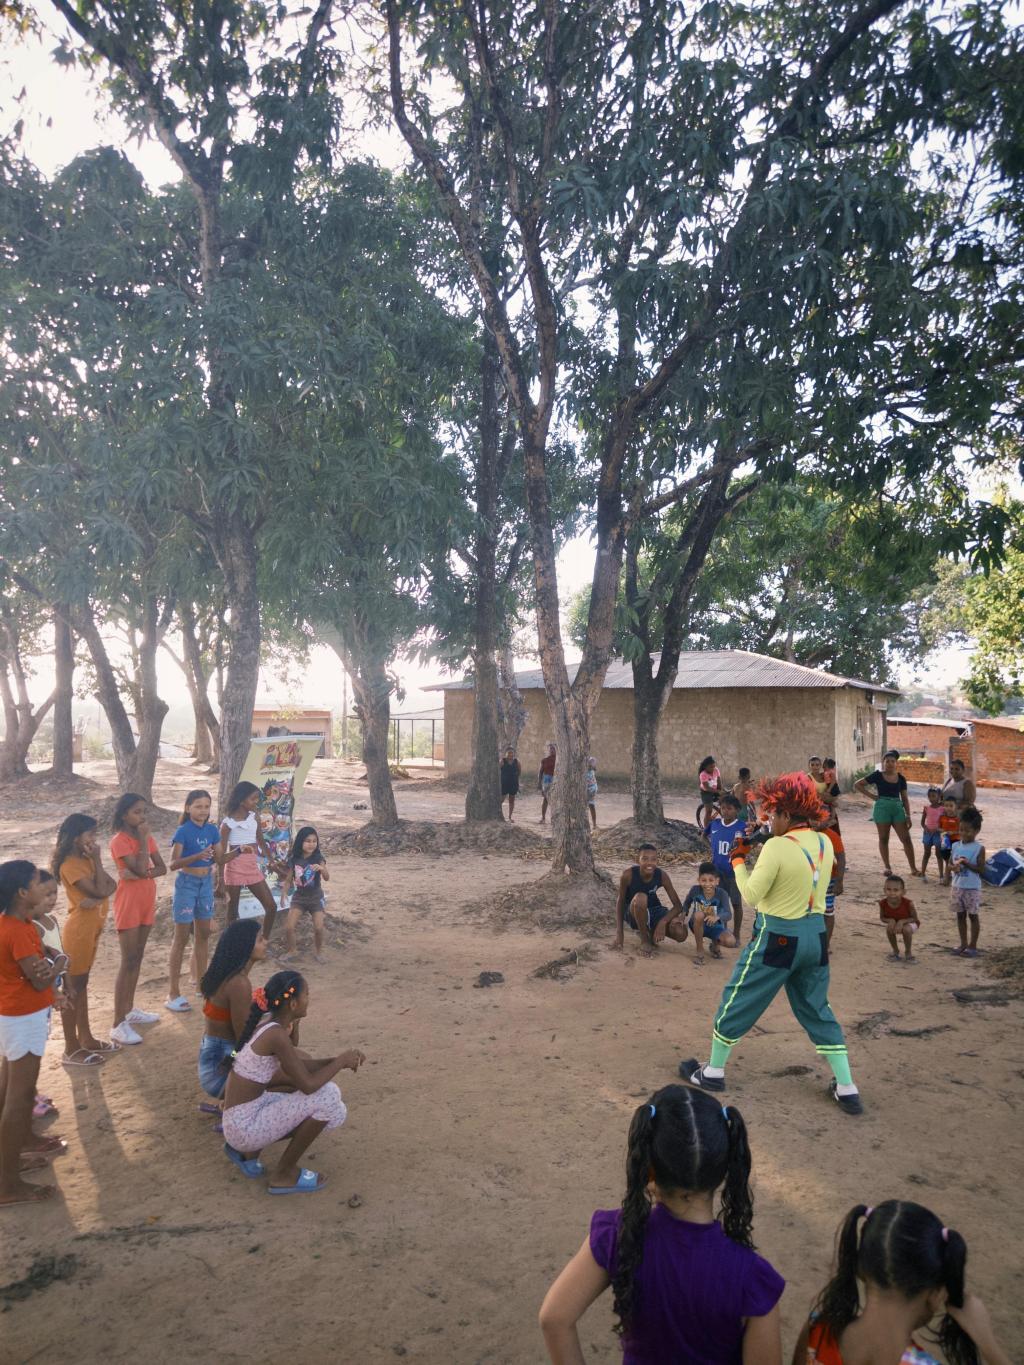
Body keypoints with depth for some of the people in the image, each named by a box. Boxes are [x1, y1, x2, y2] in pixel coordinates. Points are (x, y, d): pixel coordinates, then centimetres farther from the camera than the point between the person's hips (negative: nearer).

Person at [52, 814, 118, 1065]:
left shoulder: (86, 859, 7)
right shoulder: (70, 865, -19)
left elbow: (111, 885, -1)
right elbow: (99, 890, -23)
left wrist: (96, 899, -20)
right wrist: (97, 859, -18)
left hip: (92, 927, 9)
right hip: (79, 929, -9)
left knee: (82, 983, 17)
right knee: (72, 987, 1)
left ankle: (86, 1038, 28)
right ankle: (71, 1049, 10)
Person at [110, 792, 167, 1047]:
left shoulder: (147, 837, 7)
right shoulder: (119, 841, -15)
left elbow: (162, 868, 0)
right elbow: (140, 868, -25)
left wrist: (141, 874, -18)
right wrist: (143, 838, -19)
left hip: (147, 901, 7)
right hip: (128, 904, -7)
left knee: (137, 958, 15)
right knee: (128, 962, -7)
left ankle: (129, 1010, 27)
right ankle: (118, 1025, -3)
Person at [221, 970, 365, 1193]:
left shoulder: (269, 1026, 3)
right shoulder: (276, 1034, -26)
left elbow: (299, 1067, 13)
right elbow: (308, 1085, -25)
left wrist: (337, 1060, 0)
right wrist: (341, 1061, -10)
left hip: (250, 1111, 9)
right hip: (244, 1125, -9)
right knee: (327, 1097, -16)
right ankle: (284, 1174, 1)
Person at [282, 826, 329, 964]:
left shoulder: (319, 858, -13)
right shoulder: (294, 859, -7)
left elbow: (327, 878, -23)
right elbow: (289, 879, 4)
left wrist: (321, 868, -43)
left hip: (315, 897, -2)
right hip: (299, 896, 2)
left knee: (319, 928, -13)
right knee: (289, 927, -9)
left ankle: (318, 952, 14)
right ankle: (291, 952, 17)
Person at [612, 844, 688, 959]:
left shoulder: (662, 876, -19)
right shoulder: (628, 875, -26)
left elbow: (678, 905, -17)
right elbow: (620, 902, -15)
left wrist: (663, 922, -34)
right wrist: (619, 934, -19)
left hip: (653, 910, 3)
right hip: (633, 913, -3)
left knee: (681, 934, -22)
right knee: (640, 897, -38)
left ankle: (650, 931, 10)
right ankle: (645, 940, -15)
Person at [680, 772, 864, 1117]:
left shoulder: (777, 846, -21)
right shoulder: (825, 843, 0)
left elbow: (751, 896, -15)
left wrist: (738, 860, -2)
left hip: (777, 938, -6)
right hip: (815, 936, 6)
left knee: (738, 1002, 12)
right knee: (818, 1011, 20)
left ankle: (712, 1072, 26)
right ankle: (847, 1089, 20)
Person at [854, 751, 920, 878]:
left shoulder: (901, 778, 8)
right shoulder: (877, 775, -1)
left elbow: (904, 799, 11)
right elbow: (857, 785, 0)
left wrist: (908, 816, 4)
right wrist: (872, 795, -5)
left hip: (898, 808, 3)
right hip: (882, 807, -3)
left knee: (906, 839, -1)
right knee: (883, 839, 5)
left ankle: (913, 868, 4)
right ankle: (887, 867, 15)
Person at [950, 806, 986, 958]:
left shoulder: (979, 848, -9)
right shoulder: (956, 846, 3)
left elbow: (981, 869, -10)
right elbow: (949, 864, 7)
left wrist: (967, 863, -23)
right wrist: (954, 867, -14)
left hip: (972, 887, -4)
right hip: (957, 886, 5)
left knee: (973, 915, 5)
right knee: (960, 915, 11)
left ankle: (973, 946, 15)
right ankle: (963, 944, 22)